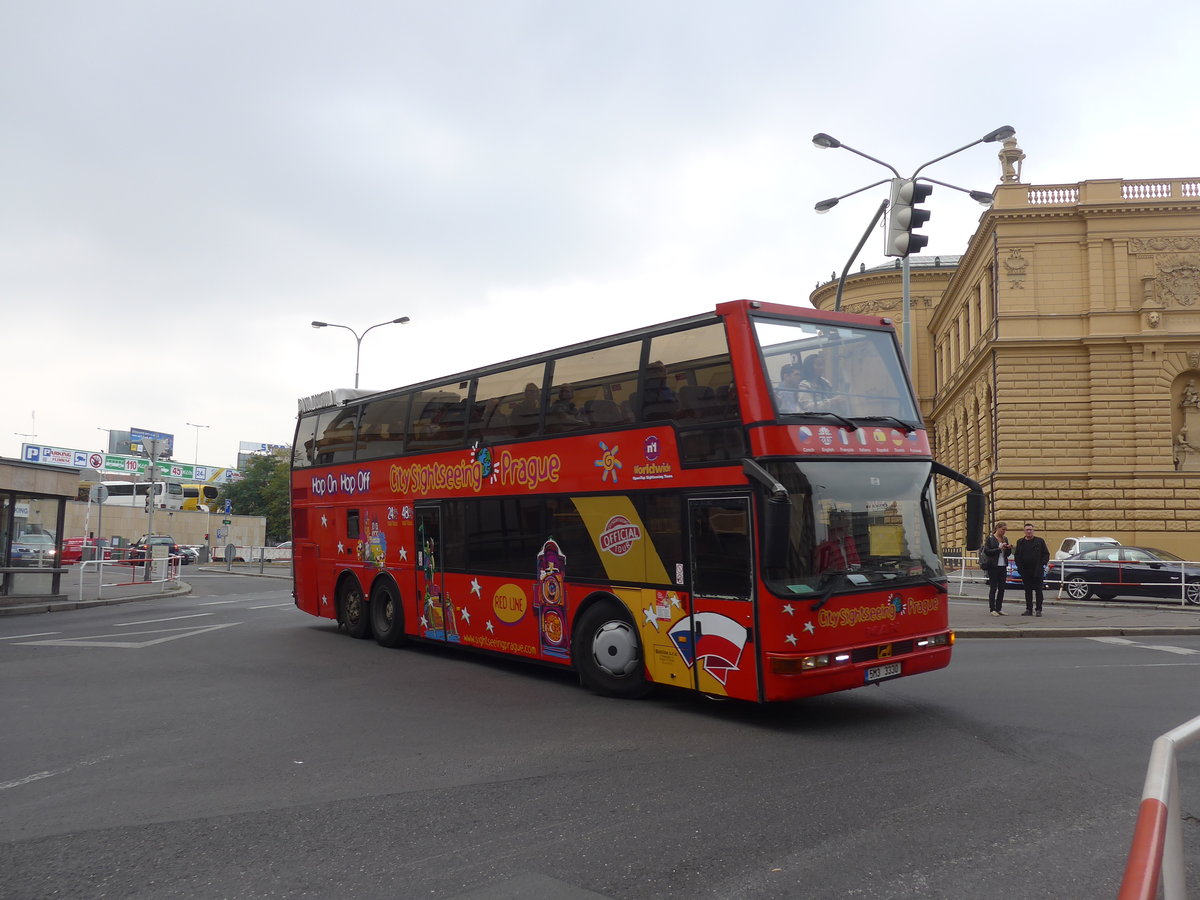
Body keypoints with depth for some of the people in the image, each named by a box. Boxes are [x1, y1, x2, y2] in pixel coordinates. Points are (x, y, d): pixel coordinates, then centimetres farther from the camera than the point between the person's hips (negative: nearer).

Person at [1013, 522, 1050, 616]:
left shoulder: (1040, 541, 3)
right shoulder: (1020, 542, 11)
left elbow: (1046, 554, 4)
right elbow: (1016, 555, 13)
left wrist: (1042, 564, -8)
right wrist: (1019, 566, 1)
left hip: (1037, 570, -3)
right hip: (1025, 571, 3)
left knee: (1038, 590, -1)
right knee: (1028, 591, 7)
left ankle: (1039, 610, 3)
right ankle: (1029, 609, 12)